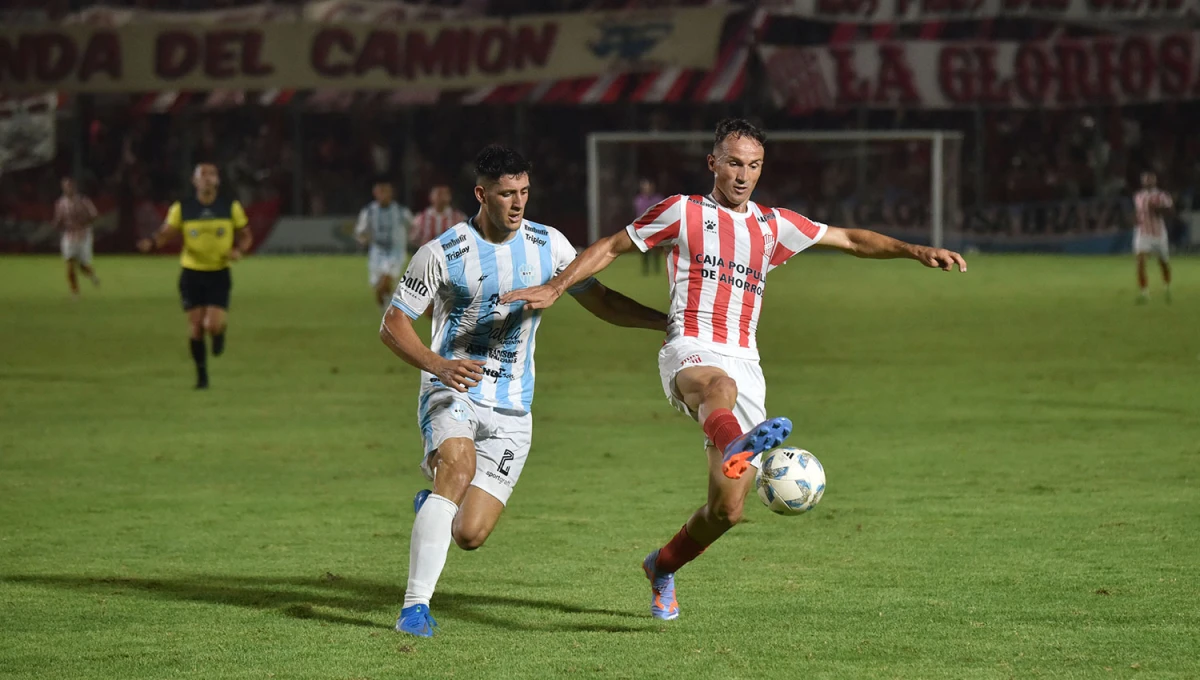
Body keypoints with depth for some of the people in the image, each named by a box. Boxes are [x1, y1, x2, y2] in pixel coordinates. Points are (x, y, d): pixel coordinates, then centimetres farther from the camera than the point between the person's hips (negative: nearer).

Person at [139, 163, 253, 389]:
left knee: (213, 326, -15)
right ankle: (201, 375, 16)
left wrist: (239, 250, -13)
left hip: (219, 275, 0)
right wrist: (151, 242, -27)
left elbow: (246, 236, 9)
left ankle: (220, 330, 23)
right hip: (192, 275, 0)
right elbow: (164, 233, -4)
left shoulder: (231, 207, -2)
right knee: (195, 327, -2)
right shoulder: (182, 208, -3)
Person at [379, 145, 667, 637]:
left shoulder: (548, 245, 3)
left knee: (469, 535, -9)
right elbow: (392, 324, -4)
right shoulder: (443, 253, -7)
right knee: (458, 464, -35)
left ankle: (432, 506, 32)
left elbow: (598, 301, 14)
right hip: (451, 393, -3)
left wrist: (668, 321, 3)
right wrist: (436, 364, -22)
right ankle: (415, 606, -30)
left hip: (511, 411, 3)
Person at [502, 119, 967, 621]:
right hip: (689, 353, -4)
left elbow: (851, 240, 23)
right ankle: (736, 444, -80)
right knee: (720, 385, -44)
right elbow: (612, 247, 14)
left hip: (744, 365, 4)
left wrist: (915, 251, 10)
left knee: (728, 509, -2)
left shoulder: (774, 226, 19)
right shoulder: (684, 213, 9)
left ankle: (662, 567, 26)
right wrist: (555, 288, 3)